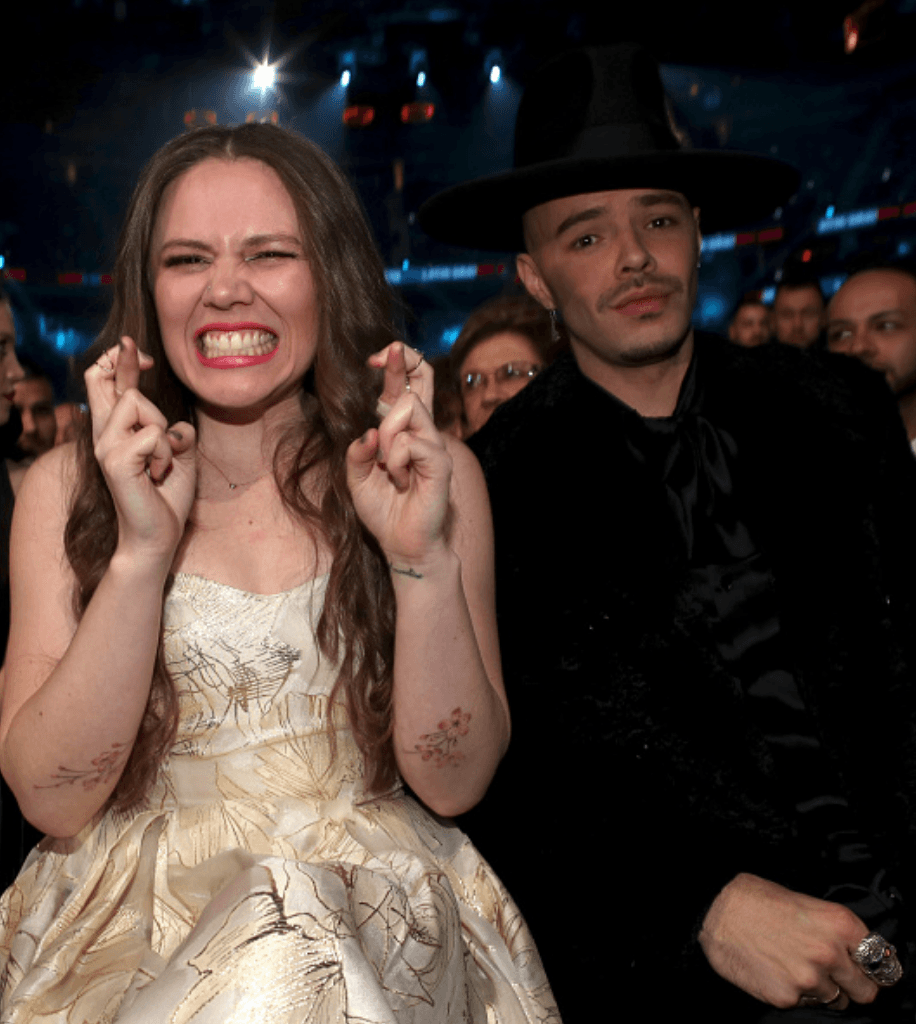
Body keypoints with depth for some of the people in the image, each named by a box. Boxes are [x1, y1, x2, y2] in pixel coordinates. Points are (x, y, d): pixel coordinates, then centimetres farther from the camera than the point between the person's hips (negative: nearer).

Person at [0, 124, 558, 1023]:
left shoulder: (437, 473, 1)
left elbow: (454, 781, -3)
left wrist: (423, 558, -18)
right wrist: (142, 551, -18)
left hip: (374, 906, 0)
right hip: (136, 910, 0)